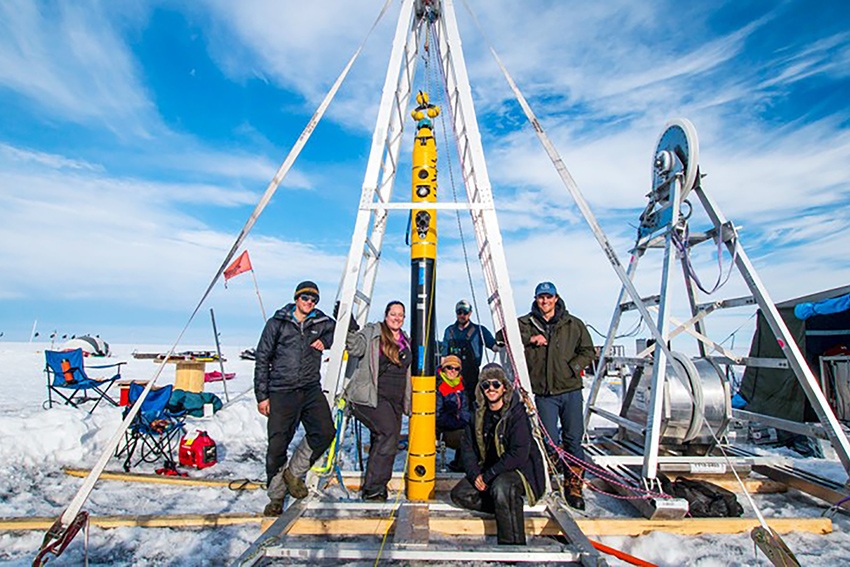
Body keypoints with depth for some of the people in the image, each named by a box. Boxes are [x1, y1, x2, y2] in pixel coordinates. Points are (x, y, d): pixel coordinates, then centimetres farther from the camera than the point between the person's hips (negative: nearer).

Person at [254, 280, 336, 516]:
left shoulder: (322, 323, 8)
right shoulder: (277, 323, 2)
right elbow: (262, 359, 4)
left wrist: (325, 340, 4)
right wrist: (261, 395, 0)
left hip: (311, 390, 2)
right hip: (281, 392, -2)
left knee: (325, 432, -15)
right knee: (277, 446, 2)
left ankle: (294, 472, 11)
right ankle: (276, 498, 25)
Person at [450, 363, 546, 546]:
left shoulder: (517, 413, -18)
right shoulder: (479, 414, 0)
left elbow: (519, 454, -24)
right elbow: (467, 448, 5)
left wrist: (488, 476, -21)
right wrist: (475, 474, -12)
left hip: (520, 469, -7)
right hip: (489, 470, 7)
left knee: (501, 488, -36)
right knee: (459, 494, -7)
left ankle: (513, 544, -18)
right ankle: (511, 508, -2)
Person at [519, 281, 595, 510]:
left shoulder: (574, 324, 8)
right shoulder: (525, 324, 5)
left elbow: (588, 351, 13)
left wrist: (573, 368, -4)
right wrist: (529, 339, -13)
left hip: (570, 390, 1)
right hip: (543, 392, -1)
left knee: (573, 440, 5)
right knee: (550, 441, 2)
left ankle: (573, 486, 20)